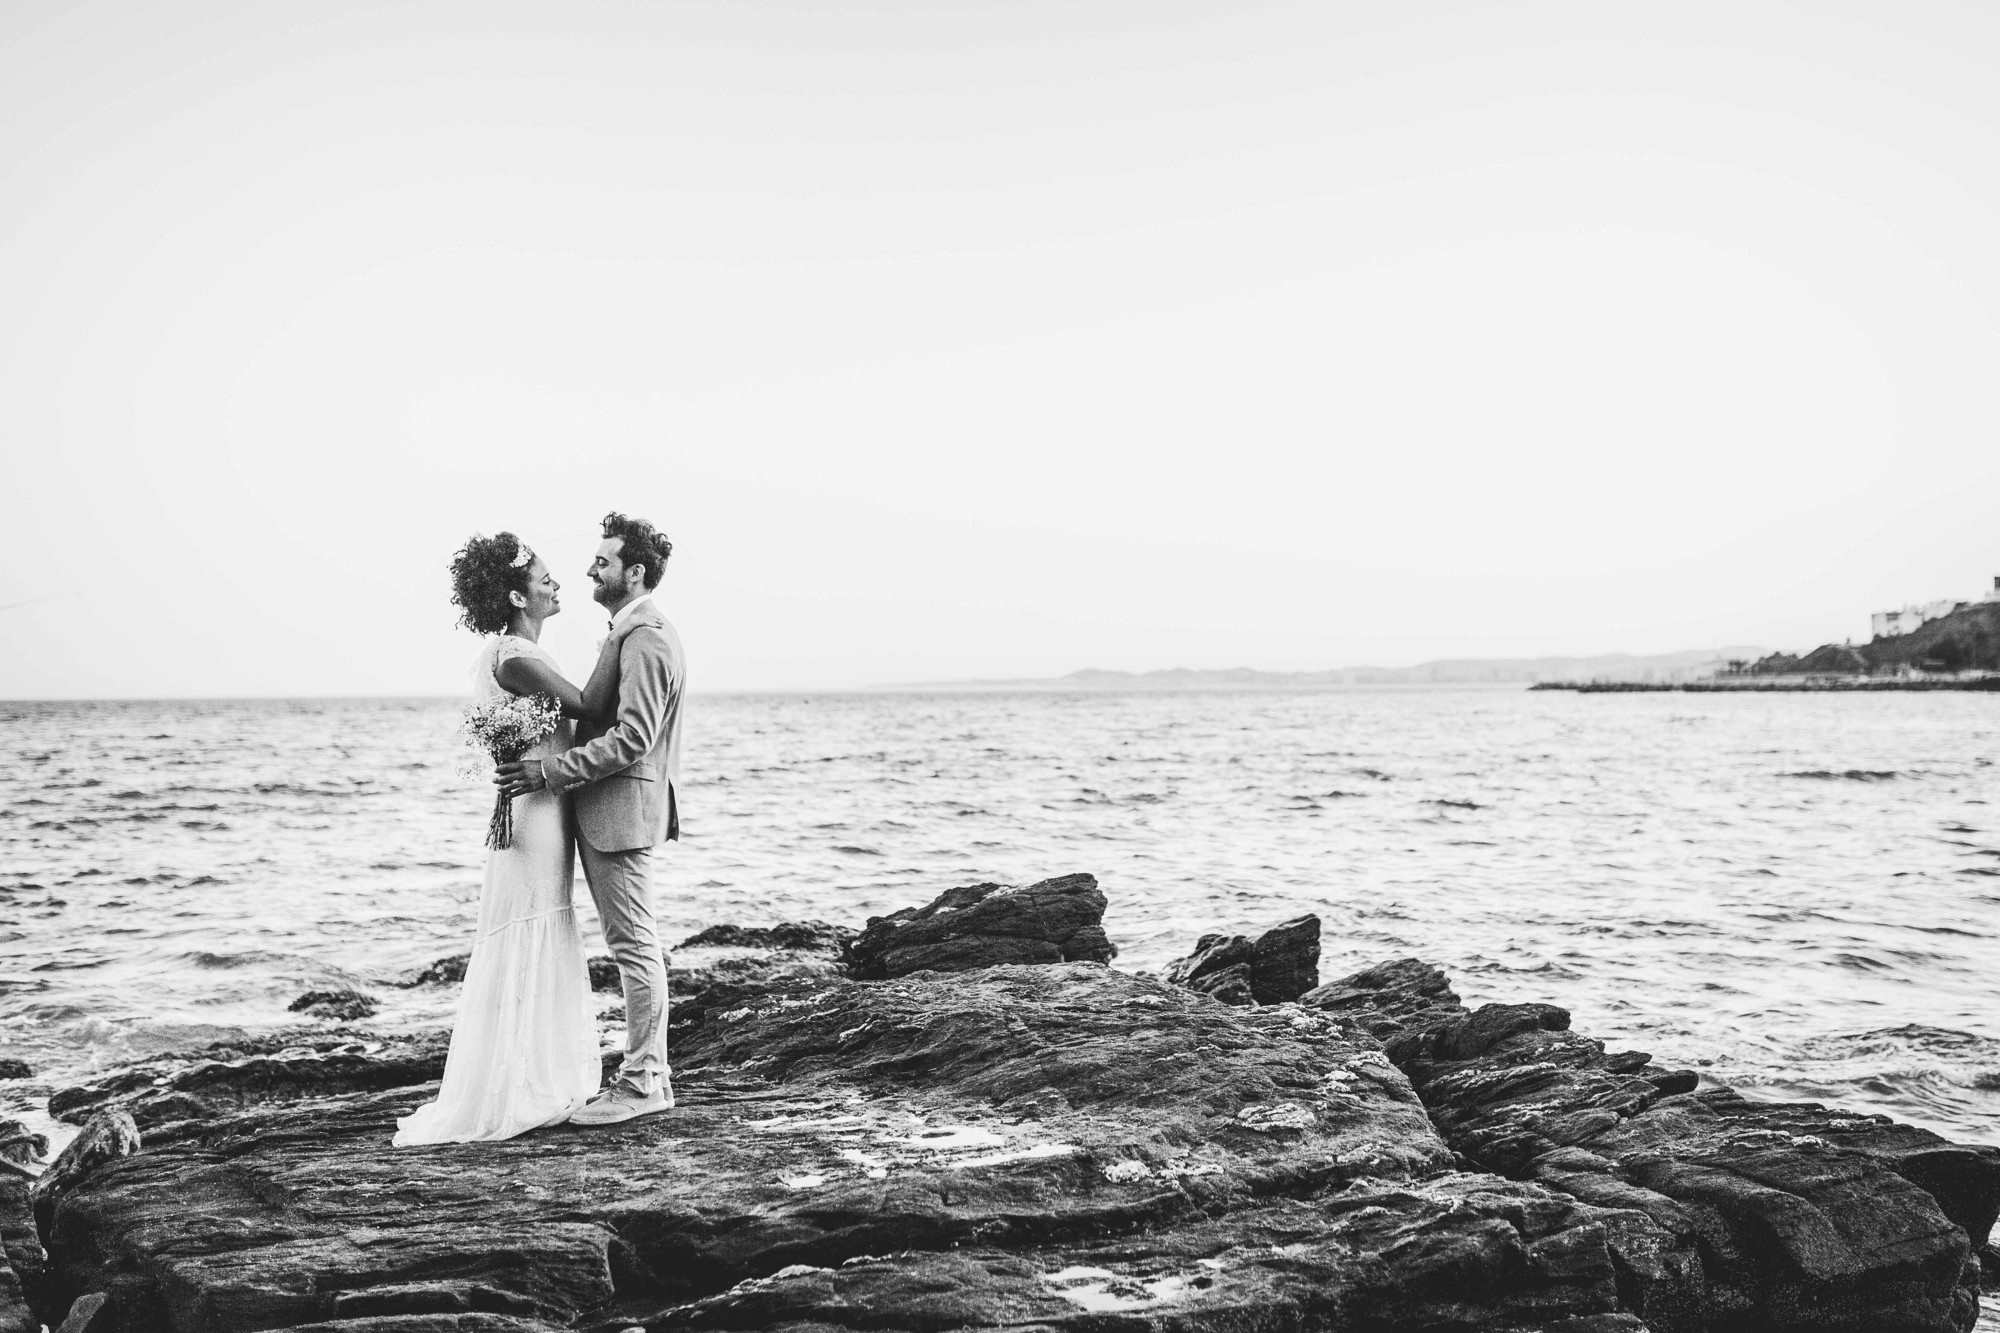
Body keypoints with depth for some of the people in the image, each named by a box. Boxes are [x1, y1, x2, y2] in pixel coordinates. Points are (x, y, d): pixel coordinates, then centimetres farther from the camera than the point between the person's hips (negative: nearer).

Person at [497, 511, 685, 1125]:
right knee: (634, 943, 13)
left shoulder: (646, 640, -17)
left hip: (622, 805, -11)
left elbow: (631, 739, -24)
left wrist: (551, 772, -22)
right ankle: (648, 1070, 19)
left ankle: (643, 1082, 0)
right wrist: (550, 763, 14)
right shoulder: (632, 632, 18)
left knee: (635, 944, -5)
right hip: (606, 807, 11)